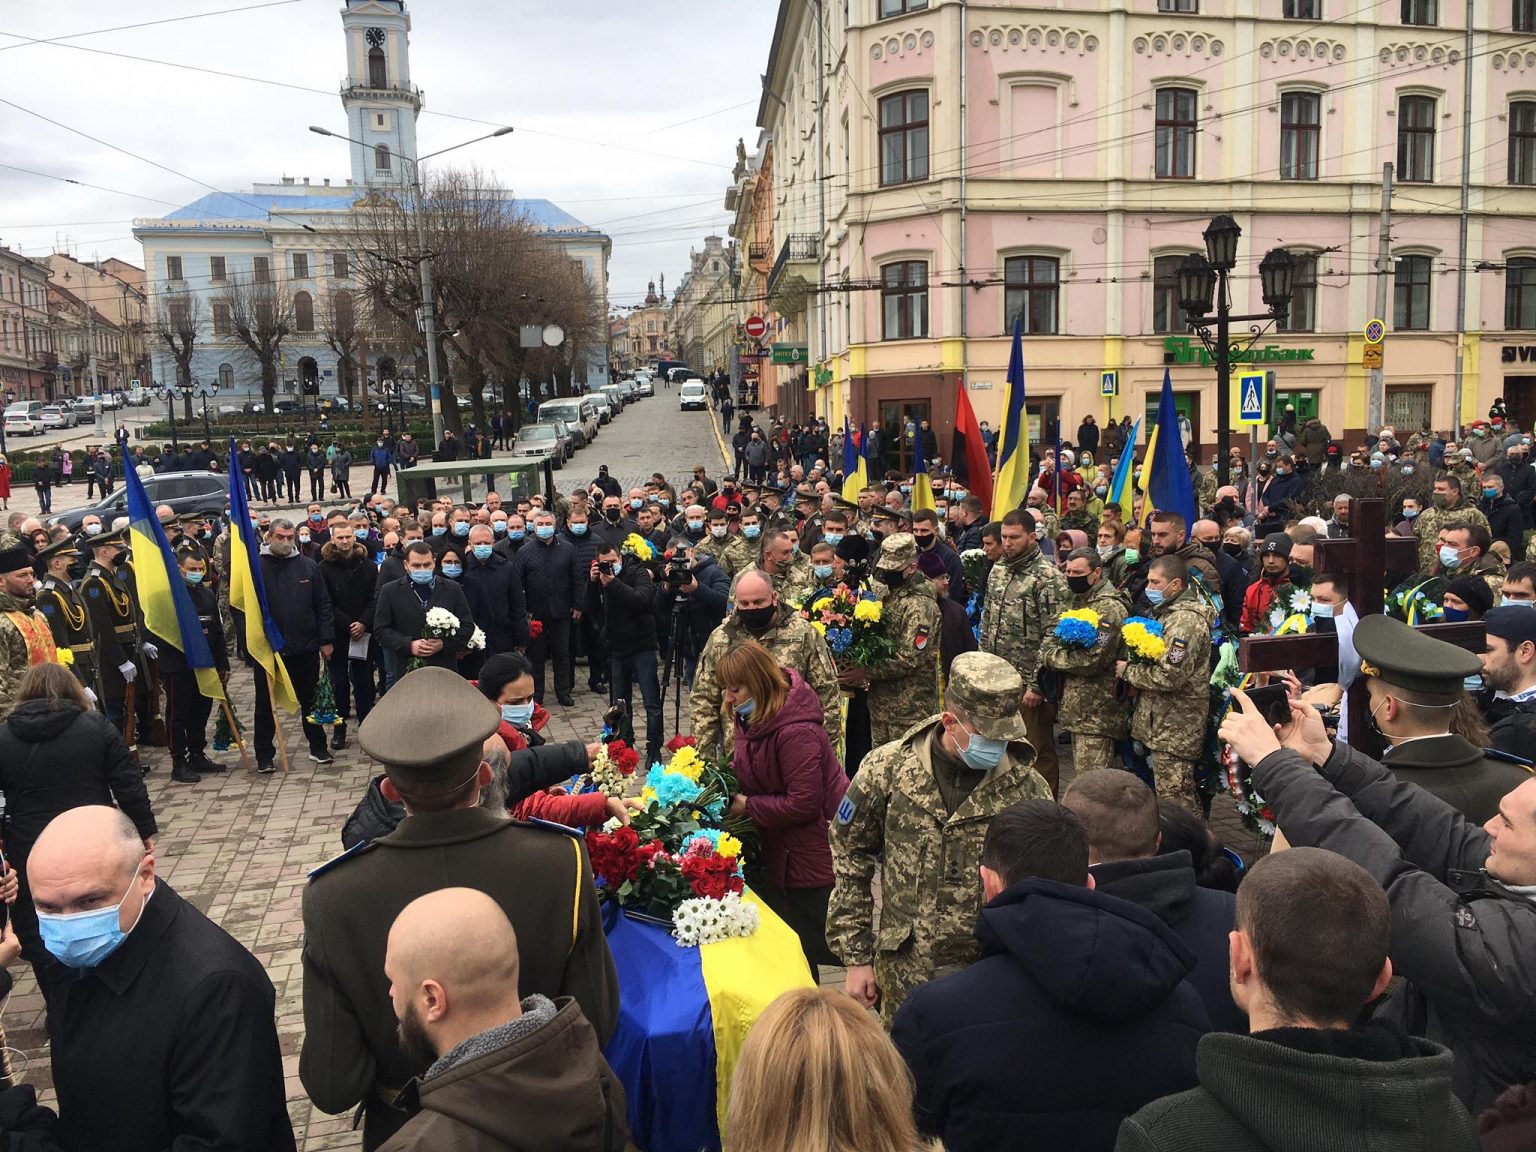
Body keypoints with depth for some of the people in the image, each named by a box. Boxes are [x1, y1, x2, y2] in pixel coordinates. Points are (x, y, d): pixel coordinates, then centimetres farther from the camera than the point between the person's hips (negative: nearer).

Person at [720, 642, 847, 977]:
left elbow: (804, 804, -28)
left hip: (813, 854, -9)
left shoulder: (795, 732, -28)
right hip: (782, 849, 10)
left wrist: (748, 806, -20)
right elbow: (747, 769, 16)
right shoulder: (753, 718, 2)